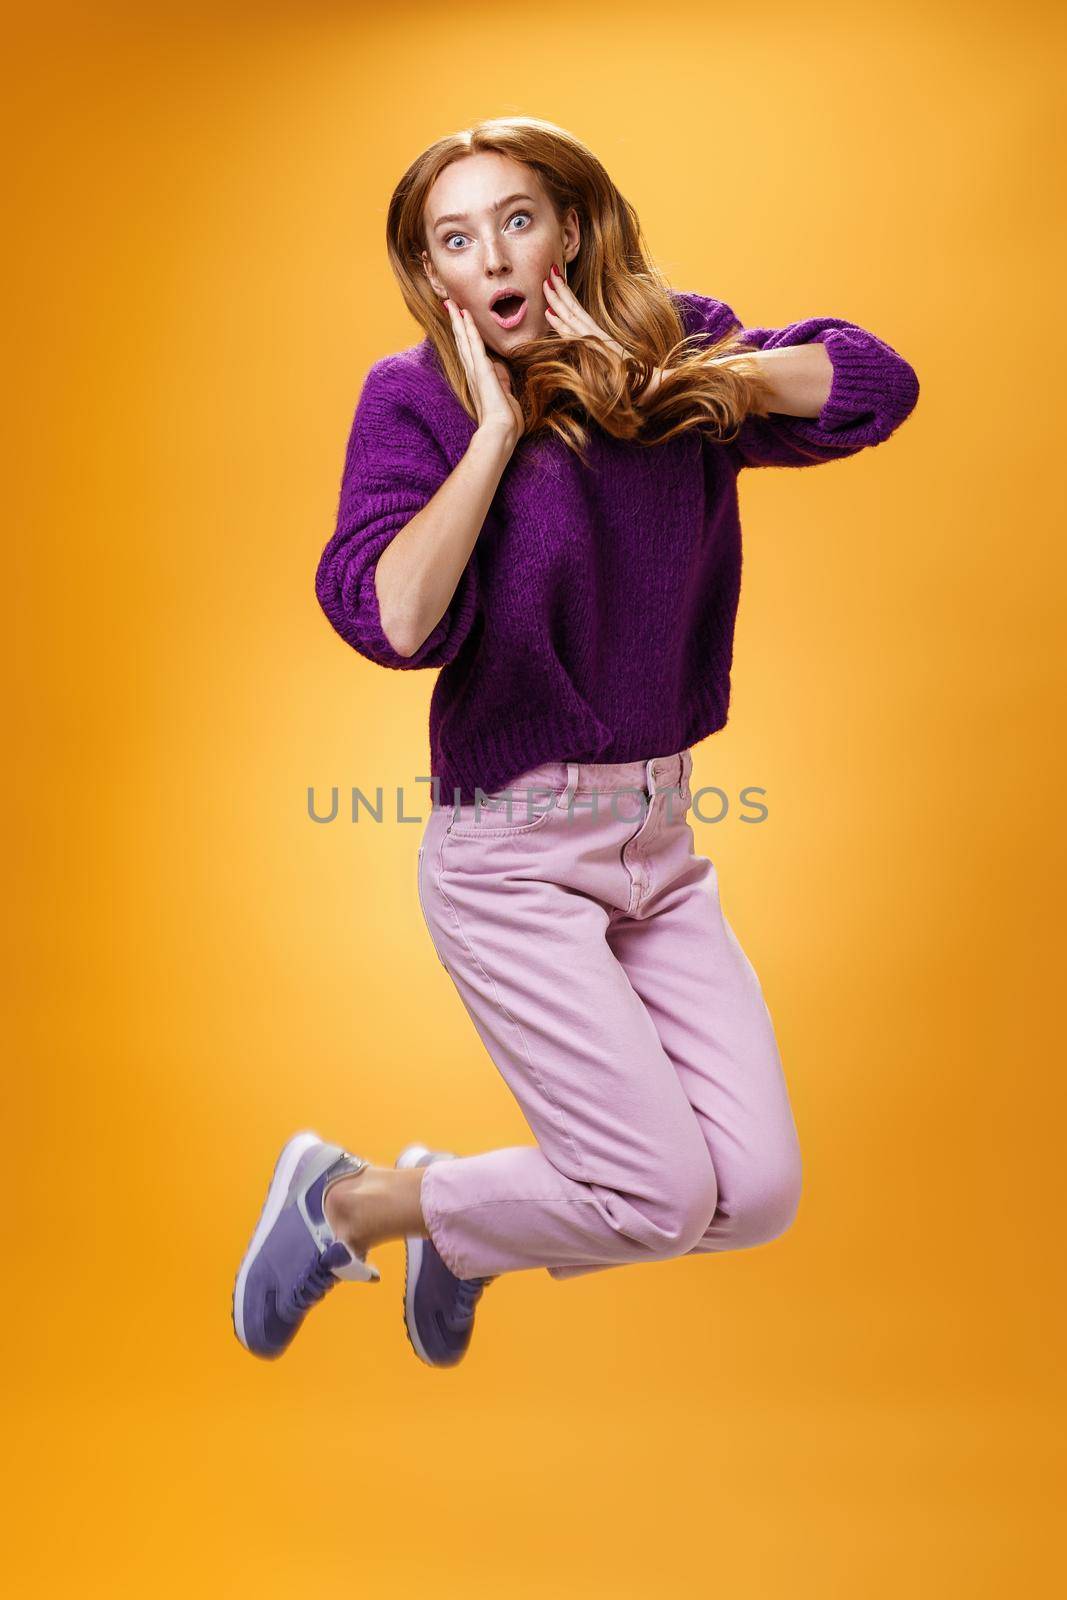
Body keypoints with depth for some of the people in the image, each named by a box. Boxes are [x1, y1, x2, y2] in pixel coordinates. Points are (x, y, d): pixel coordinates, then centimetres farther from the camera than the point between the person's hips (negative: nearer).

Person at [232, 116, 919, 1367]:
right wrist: (496, 427, -18)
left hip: (658, 838, 6)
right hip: (511, 851, -5)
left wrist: (662, 374, -13)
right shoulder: (416, 397, -8)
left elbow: (876, 383, -6)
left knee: (759, 1191, 2)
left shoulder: (673, 356, 5)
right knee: (665, 1191, -6)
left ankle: (465, 1231, 27)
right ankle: (342, 1200, 17)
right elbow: (392, 619, -23)